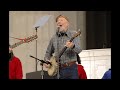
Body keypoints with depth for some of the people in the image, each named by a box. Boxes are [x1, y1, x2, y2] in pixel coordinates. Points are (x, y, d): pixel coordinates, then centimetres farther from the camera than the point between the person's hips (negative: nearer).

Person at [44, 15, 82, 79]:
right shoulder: (54, 38, 13)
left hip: (71, 68, -3)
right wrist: (47, 61, 4)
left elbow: (79, 50, -13)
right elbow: (48, 52, 24)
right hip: (58, 69, 3)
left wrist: (72, 46, -34)